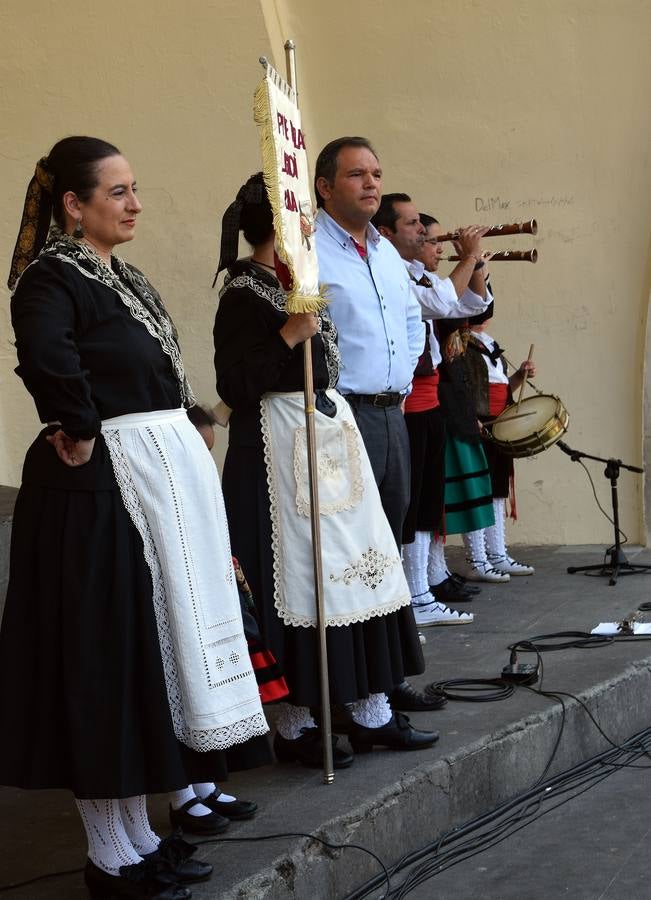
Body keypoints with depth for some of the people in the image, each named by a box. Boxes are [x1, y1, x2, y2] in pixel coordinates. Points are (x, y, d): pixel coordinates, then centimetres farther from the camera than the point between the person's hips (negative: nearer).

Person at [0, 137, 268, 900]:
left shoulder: (115, 275, 14)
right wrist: (80, 430, -25)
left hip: (162, 474, 10)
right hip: (103, 490, -10)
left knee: (150, 650, 15)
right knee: (108, 663, -1)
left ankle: (137, 839, 28)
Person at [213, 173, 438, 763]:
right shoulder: (244, 294, -12)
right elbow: (233, 386, -19)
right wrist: (289, 335, -24)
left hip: (328, 434, 9)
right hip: (283, 445, -9)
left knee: (355, 563, 9)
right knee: (296, 576, -4)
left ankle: (371, 713, 17)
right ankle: (293, 728, 8)